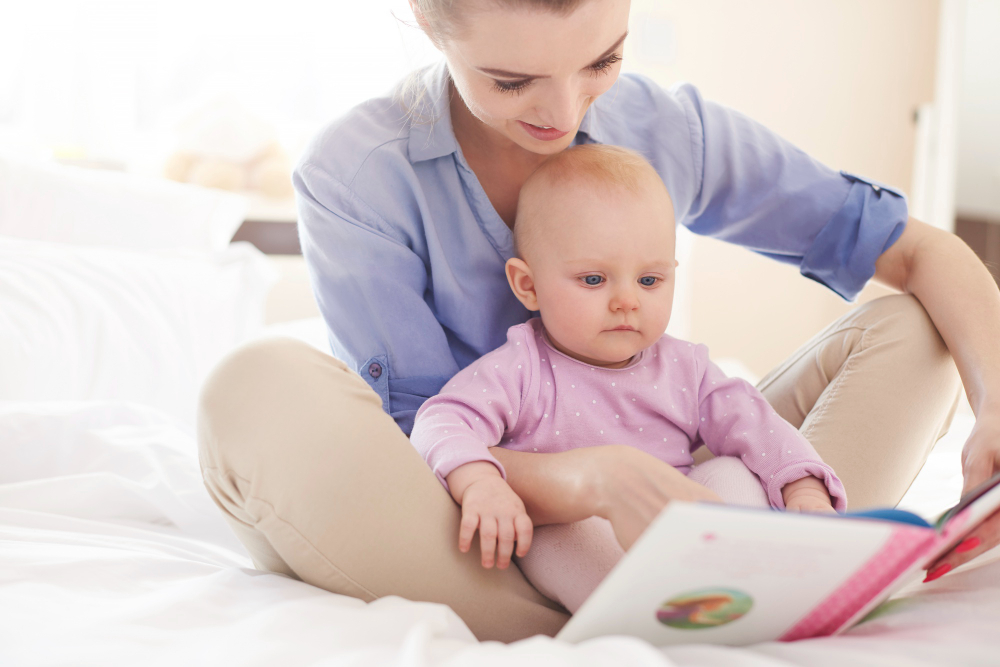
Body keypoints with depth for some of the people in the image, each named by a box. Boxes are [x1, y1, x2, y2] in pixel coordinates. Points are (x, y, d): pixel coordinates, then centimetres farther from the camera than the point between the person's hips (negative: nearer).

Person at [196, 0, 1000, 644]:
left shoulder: (667, 129, -4)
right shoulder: (354, 174, -14)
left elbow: (919, 250, -1)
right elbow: (423, 455, -19)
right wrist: (593, 478, -40)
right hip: (455, 554, -3)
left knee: (906, 329, -7)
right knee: (258, 391, -33)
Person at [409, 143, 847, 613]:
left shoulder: (683, 368, 9)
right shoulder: (518, 372, -5)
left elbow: (754, 426, 6)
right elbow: (444, 422, -16)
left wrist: (803, 488, -13)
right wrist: (479, 483, -38)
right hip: (567, 539, -4)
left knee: (733, 473, -14)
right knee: (559, 520, -34)